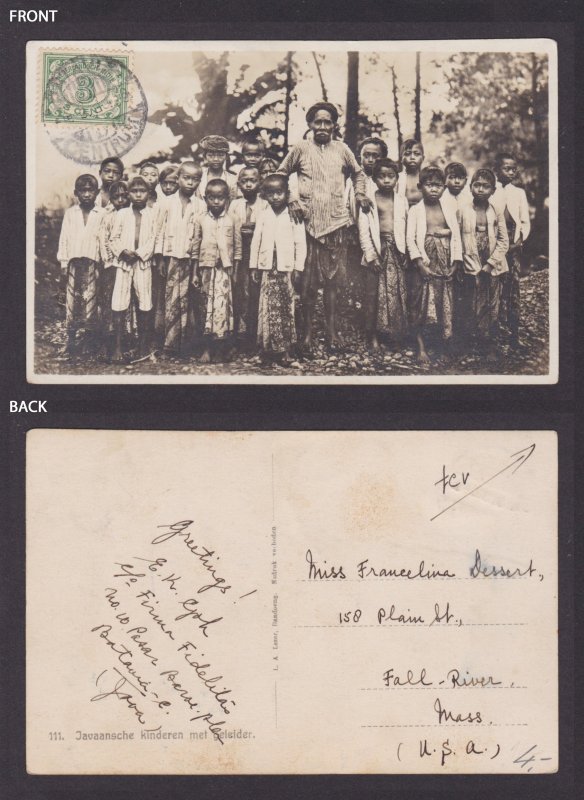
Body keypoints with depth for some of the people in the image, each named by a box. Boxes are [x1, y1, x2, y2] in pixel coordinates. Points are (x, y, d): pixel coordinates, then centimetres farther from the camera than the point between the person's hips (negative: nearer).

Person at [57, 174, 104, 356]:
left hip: (93, 260, -2)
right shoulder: (70, 213, 11)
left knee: (90, 297, -3)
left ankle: (89, 337, 3)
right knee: (72, 297, 1)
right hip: (74, 260, 2)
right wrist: (63, 260, 5)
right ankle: (71, 337, 5)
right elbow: (64, 237, 11)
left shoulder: (102, 214, 4)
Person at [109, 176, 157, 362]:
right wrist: (123, 251, -11)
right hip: (123, 261, 1)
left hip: (143, 261, -1)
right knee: (119, 304, -5)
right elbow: (113, 238, 7)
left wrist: (139, 253, -13)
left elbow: (154, 239, -2)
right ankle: (117, 346, -1)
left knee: (145, 303, 1)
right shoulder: (122, 213, 8)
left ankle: (143, 345, 11)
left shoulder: (153, 214, 3)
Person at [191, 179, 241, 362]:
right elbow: (195, 247, 8)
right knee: (208, 305, 4)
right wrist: (195, 273, 7)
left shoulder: (231, 221, 2)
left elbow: (238, 248, 5)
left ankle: (220, 349, -3)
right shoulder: (201, 220, 5)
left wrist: (235, 272, 3)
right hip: (206, 268, 1)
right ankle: (208, 347, 9)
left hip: (225, 269, -1)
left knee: (221, 306, -9)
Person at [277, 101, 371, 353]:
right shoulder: (301, 149, 2)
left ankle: (332, 330, 12)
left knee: (332, 278, 5)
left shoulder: (341, 149, 9)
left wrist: (360, 194, 9)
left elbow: (358, 173, 24)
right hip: (309, 221, -2)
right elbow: (281, 174, 11)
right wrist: (291, 200, -1)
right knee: (308, 280, -1)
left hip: (336, 221, 2)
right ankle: (307, 331, 6)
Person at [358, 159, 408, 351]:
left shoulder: (402, 201, 9)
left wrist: (406, 252, 1)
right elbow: (363, 230, -5)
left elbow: (407, 229, 9)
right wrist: (371, 255, -10)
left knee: (398, 292, 4)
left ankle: (397, 335, 13)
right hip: (378, 249, -3)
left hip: (397, 249, 3)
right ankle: (372, 335, 8)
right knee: (374, 293, 0)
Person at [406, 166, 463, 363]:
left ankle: (447, 347, 9)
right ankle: (421, 347, 12)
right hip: (424, 264, -2)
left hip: (445, 266, 2)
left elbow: (456, 237, 6)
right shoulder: (415, 210, -1)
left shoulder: (449, 210, 9)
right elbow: (410, 239, -8)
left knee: (446, 305, 3)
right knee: (420, 305, 3)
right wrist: (419, 263, -16)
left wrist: (456, 262, -3)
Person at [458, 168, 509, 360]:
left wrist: (490, 263, -9)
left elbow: (503, 241, 0)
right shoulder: (463, 211, -2)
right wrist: (469, 263, -8)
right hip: (472, 268, -1)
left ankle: (488, 346, 13)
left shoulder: (497, 213, 1)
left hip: (492, 268, 1)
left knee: (491, 307, 5)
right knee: (472, 307, 2)